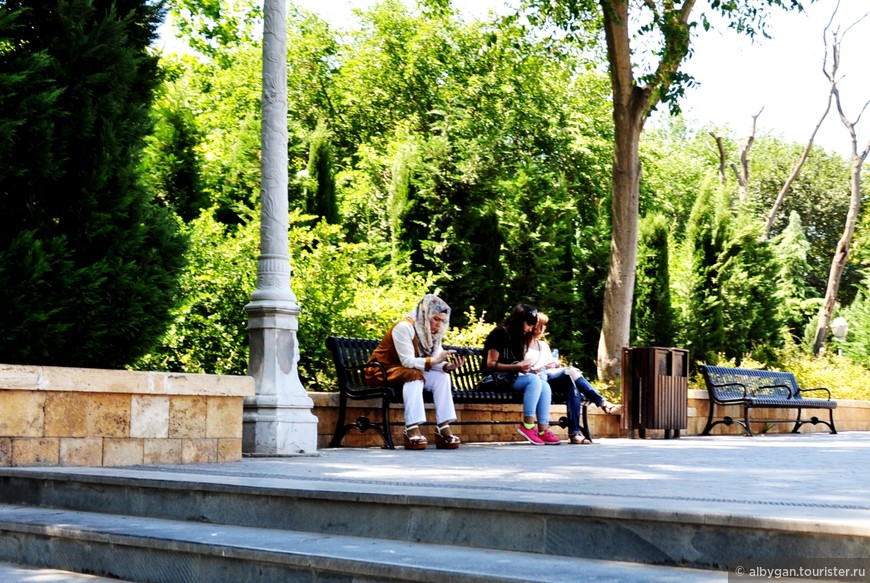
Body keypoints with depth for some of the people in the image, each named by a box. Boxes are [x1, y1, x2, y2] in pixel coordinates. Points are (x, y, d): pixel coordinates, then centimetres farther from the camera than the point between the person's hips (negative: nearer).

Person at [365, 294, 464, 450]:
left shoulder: (432, 333, 5)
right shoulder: (404, 327, -20)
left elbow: (436, 361, -7)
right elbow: (407, 361, -28)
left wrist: (448, 366, -29)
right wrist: (434, 361, -38)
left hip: (411, 373, 8)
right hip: (383, 371, -8)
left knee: (442, 376, -15)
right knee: (414, 375, -36)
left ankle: (443, 428, -21)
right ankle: (412, 430, -43)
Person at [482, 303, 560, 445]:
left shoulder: (519, 338, 18)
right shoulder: (500, 333, -8)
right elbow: (491, 364, -13)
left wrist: (523, 368, -5)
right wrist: (516, 367, -23)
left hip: (511, 378, 8)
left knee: (545, 386, -17)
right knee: (534, 380, -30)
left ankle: (543, 430, -27)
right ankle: (527, 426, -33)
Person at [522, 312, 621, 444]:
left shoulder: (544, 345, 30)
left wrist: (556, 364, 2)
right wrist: (541, 367, -13)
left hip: (551, 376, 6)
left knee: (573, 385, -30)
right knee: (571, 371, -28)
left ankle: (574, 431, -39)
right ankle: (602, 402, -30)